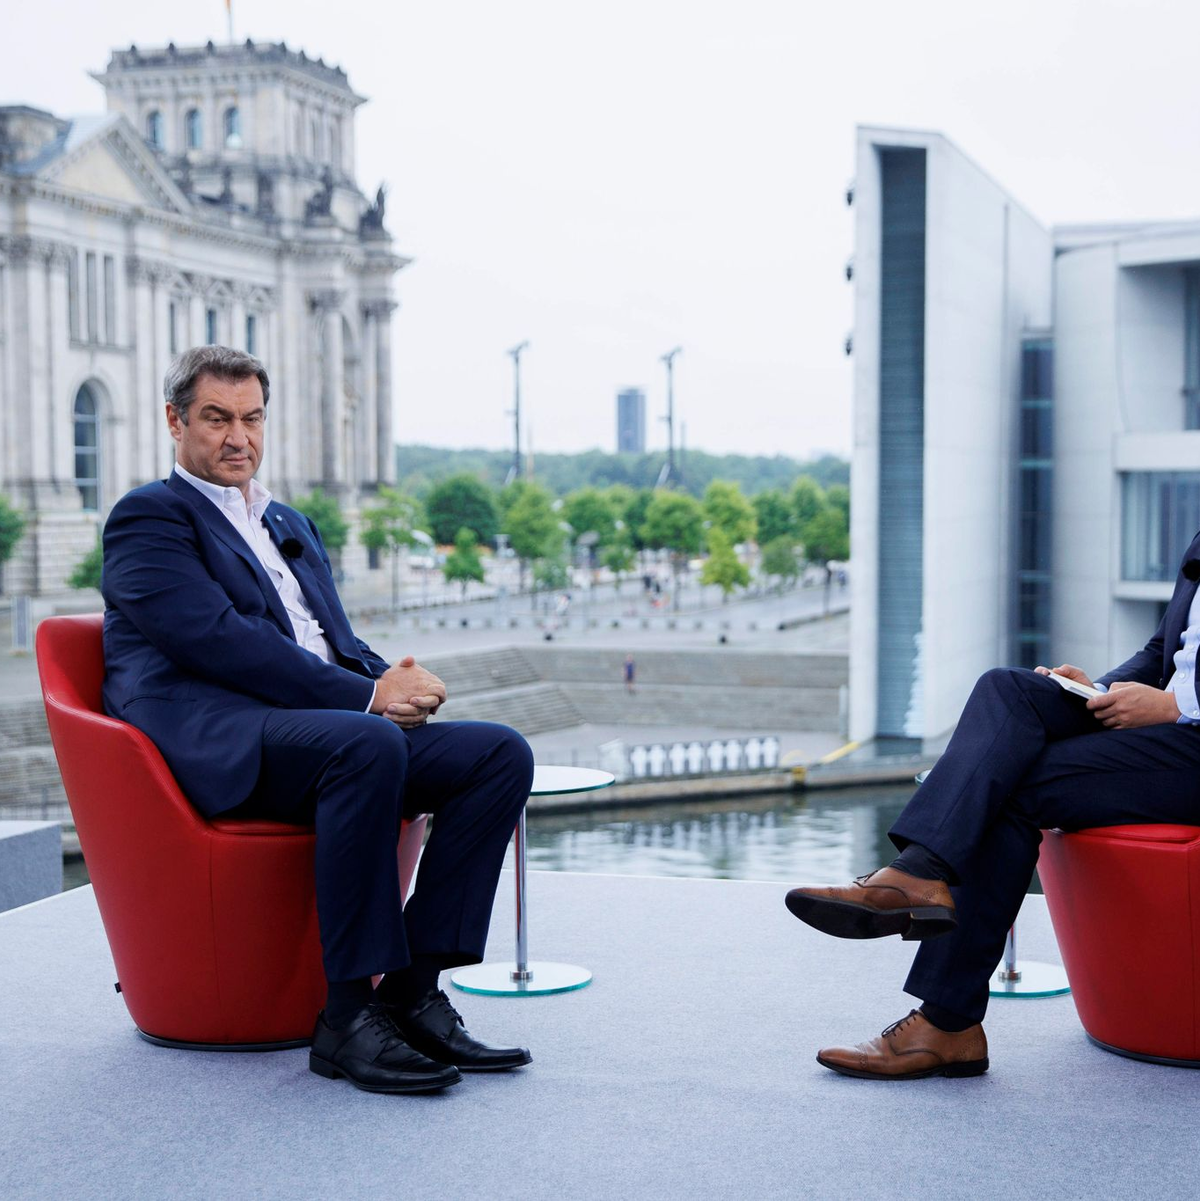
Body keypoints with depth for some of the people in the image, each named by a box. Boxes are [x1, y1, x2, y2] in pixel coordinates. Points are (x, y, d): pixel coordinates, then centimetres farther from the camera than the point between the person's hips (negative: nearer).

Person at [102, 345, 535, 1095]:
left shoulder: (293, 526, 30)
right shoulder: (149, 517, 4)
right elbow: (217, 638, -11)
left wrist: (394, 682, -4)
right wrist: (366, 696, -17)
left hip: (336, 728, 8)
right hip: (216, 743, -8)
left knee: (502, 752, -13)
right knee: (368, 744, -37)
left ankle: (413, 992, -15)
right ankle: (349, 1014, -28)